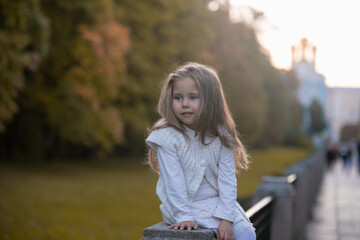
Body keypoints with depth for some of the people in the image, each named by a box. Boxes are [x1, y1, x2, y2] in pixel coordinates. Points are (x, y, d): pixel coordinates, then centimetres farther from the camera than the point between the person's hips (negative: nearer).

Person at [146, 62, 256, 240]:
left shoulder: (221, 137, -4)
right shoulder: (167, 137, -14)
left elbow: (227, 180, -7)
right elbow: (174, 182, -15)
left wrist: (226, 218, -15)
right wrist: (184, 216, -19)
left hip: (217, 203, 4)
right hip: (184, 206, -4)